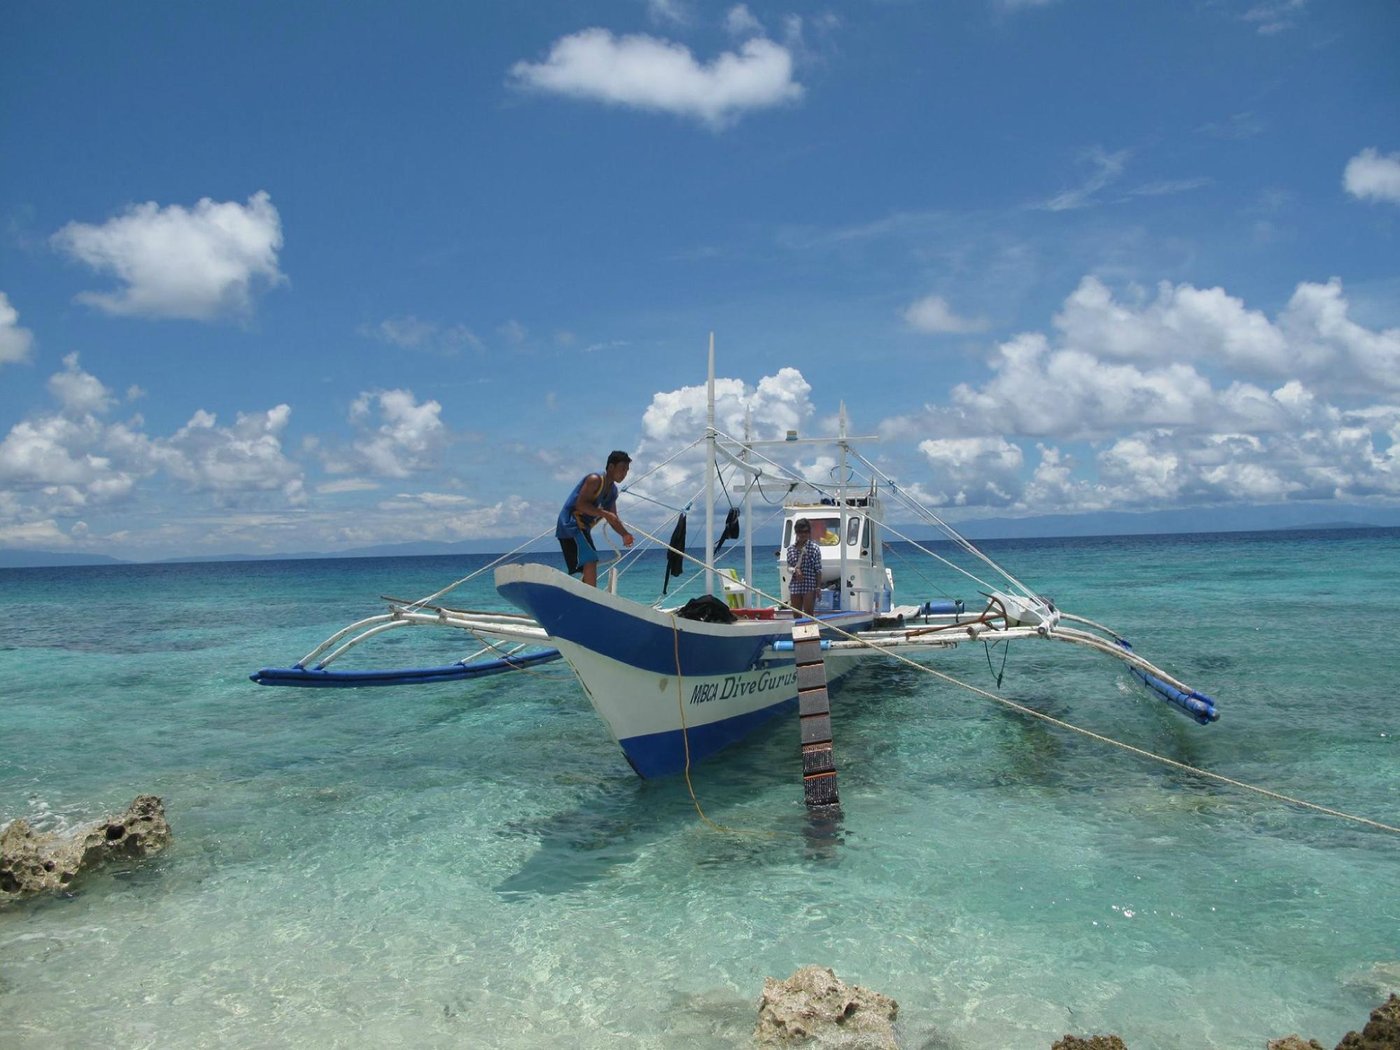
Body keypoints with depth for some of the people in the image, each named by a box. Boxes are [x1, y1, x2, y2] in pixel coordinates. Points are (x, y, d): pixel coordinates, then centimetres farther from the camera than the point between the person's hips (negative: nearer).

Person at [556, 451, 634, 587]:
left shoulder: (613, 491, 14)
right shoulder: (595, 480, -14)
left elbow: (613, 518, 14)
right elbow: (580, 504, -23)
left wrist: (625, 534, -4)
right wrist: (605, 514, -28)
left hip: (582, 527, 10)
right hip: (570, 524, -10)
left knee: (589, 567, 12)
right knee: (590, 561, -20)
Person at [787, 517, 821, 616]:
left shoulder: (814, 548, -3)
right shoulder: (791, 549, 8)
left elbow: (818, 570, -4)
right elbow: (789, 566, 8)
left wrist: (818, 587, -9)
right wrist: (795, 570, -15)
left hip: (809, 586, -4)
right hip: (795, 586, 4)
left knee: (809, 613, -6)